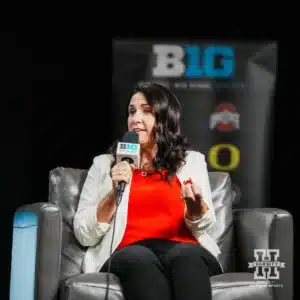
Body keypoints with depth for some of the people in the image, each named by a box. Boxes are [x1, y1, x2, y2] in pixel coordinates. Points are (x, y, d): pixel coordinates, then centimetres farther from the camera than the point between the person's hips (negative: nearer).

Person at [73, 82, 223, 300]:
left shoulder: (192, 160, 20)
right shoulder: (104, 163, 18)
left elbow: (203, 226, 8)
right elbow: (84, 235, 9)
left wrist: (195, 204, -16)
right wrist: (114, 193, -6)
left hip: (186, 253, 1)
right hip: (129, 256, 0)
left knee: (186, 255, -36)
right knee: (140, 257, -37)